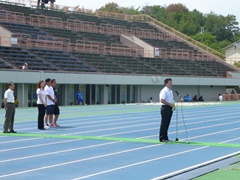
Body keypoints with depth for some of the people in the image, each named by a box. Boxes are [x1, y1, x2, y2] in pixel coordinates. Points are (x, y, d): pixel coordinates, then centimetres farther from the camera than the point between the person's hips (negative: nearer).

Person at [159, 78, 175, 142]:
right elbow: (162, 100, -23)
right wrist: (170, 104, -21)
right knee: (164, 123, -6)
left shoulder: (170, 91, 17)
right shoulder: (164, 91, -14)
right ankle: (162, 138, -2)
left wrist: (173, 105, 10)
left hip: (169, 108, 10)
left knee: (167, 123, 12)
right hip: (165, 108, -10)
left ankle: (165, 137, 17)